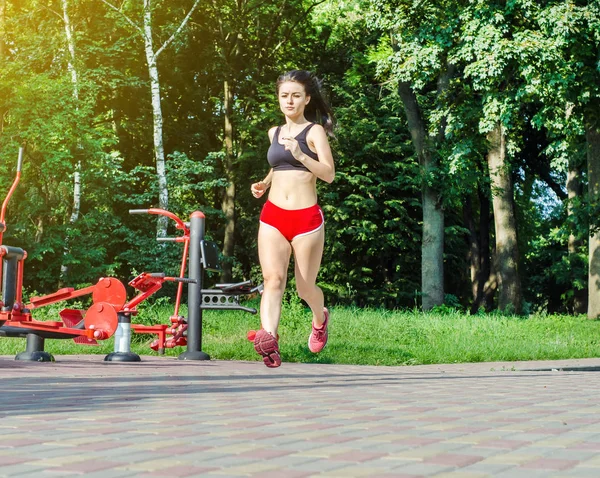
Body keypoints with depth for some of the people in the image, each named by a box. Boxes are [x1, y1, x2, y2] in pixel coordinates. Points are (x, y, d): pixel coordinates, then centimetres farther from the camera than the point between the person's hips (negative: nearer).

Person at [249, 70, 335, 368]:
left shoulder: (314, 131, -2)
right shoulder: (275, 133, 15)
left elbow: (329, 174, -14)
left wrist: (300, 154, -27)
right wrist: (264, 184, 16)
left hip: (306, 218, -4)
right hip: (272, 217, 4)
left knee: (305, 287, 8)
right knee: (273, 278, -17)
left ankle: (320, 319, 41)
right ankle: (268, 339, -33)